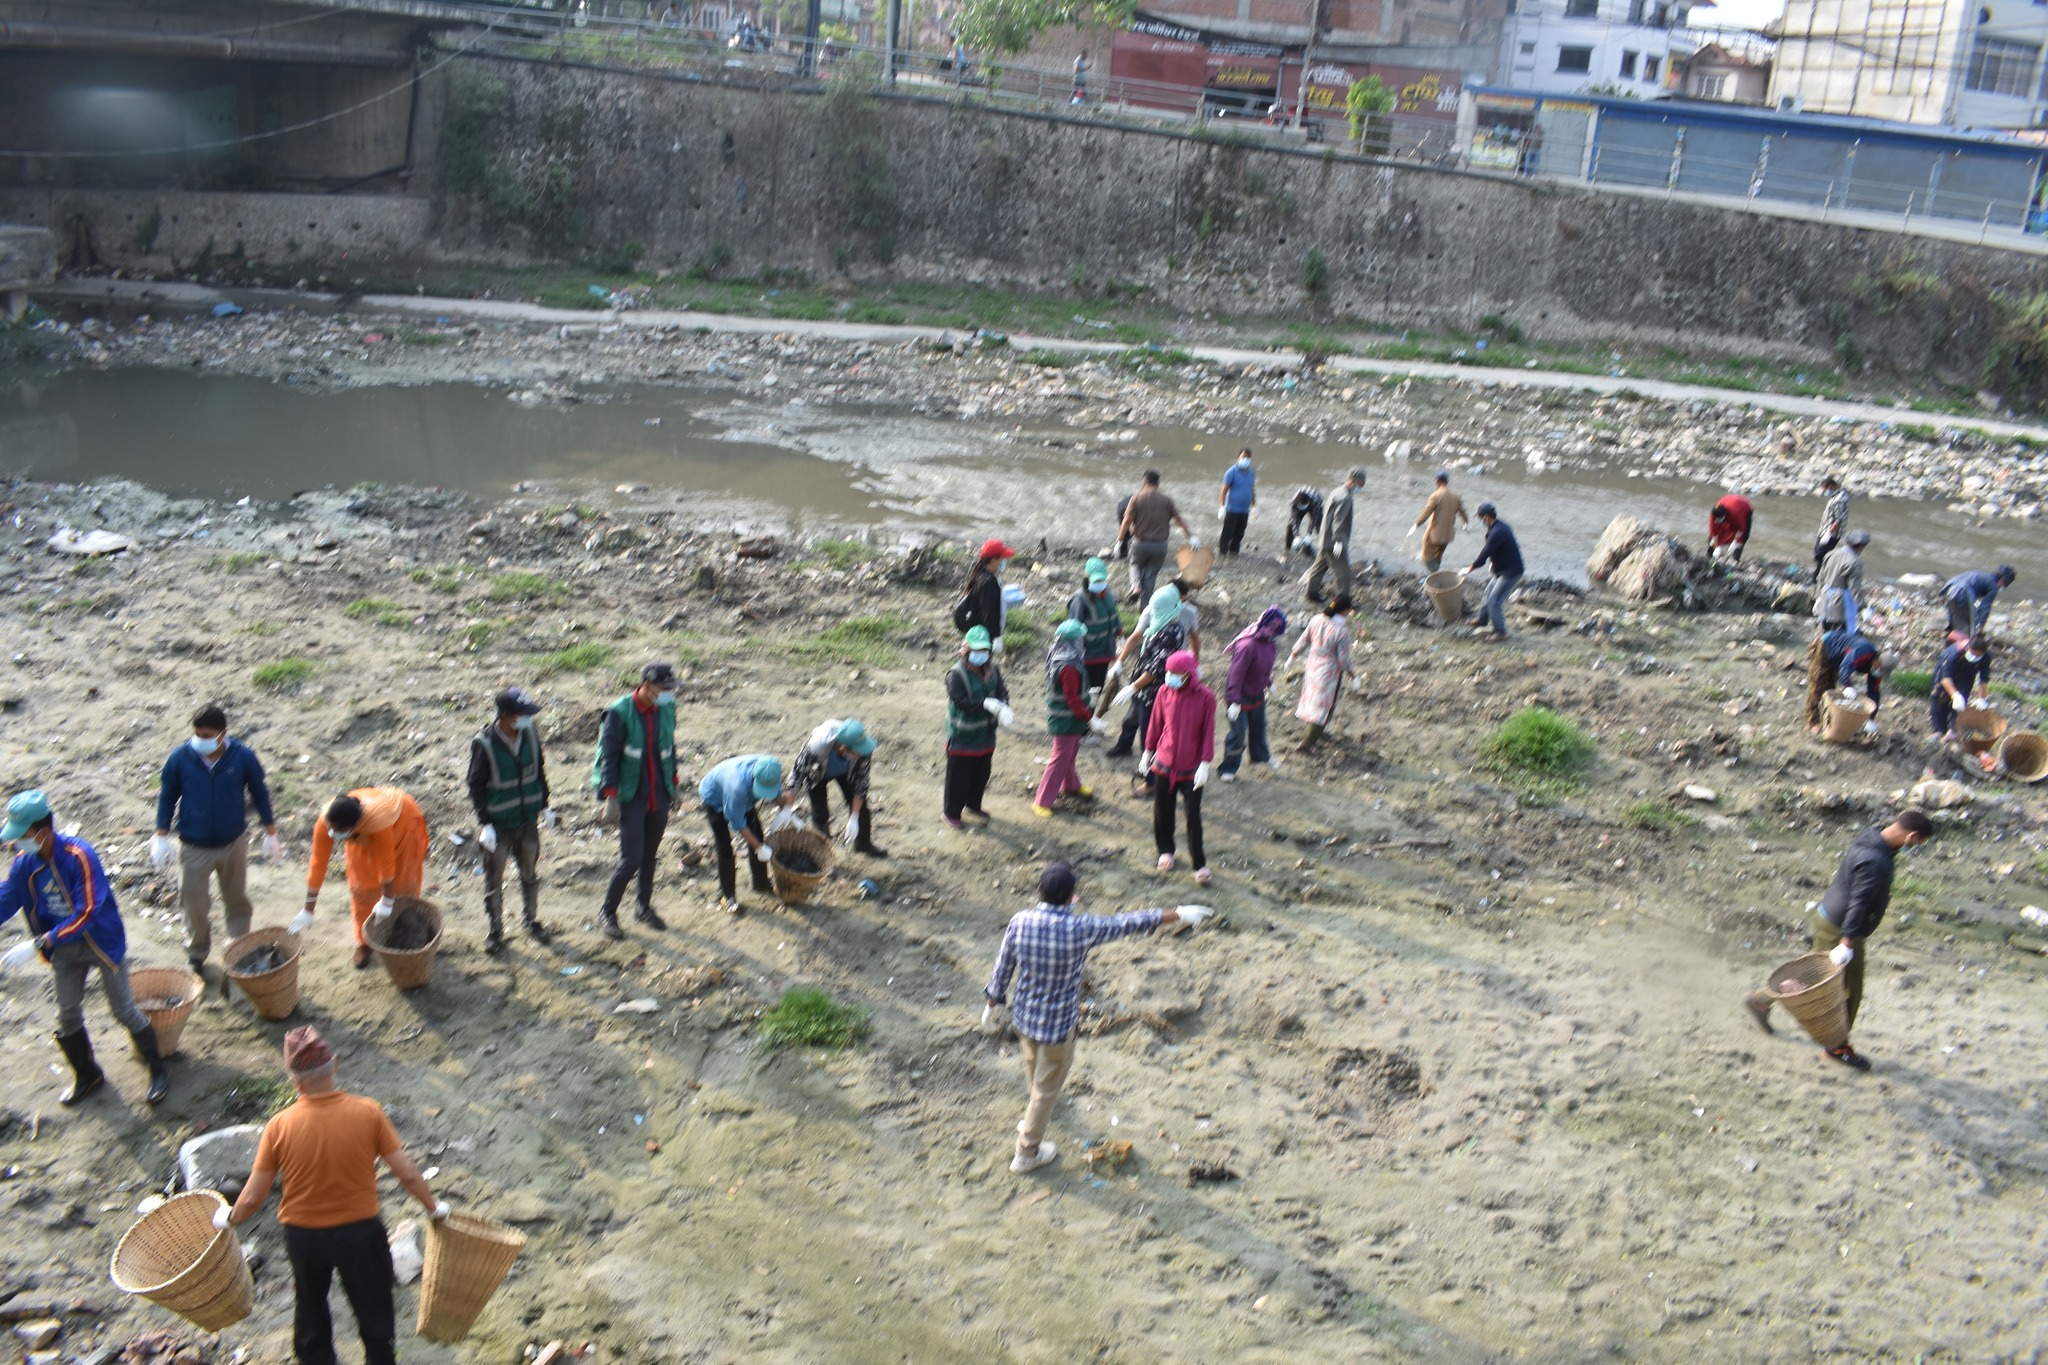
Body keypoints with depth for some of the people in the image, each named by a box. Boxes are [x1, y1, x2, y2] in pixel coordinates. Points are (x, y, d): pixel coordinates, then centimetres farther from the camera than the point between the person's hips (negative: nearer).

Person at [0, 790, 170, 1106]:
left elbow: (86, 913, -32)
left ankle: (157, 1071, 21)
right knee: (68, 1017, 15)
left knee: (124, 1011, 4)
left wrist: (37, 945, -35)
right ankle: (86, 1075, 36)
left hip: (103, 942, -6)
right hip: (63, 947, 6)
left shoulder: (78, 856, -30)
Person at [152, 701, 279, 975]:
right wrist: (161, 837, -4)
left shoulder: (243, 757, -16)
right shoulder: (179, 758, -16)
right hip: (193, 847, 0)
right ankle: (196, 954, 32)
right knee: (195, 904, 9)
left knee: (237, 900, 16)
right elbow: (167, 797, -2)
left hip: (233, 843, 1)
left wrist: (271, 834, 1)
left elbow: (260, 795, -3)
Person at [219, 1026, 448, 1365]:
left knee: (310, 1312, 27)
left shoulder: (280, 1126, -18)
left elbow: (253, 1198, -10)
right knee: (374, 1313, 22)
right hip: (361, 1232, -1)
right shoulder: (368, 1113, -20)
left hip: (303, 1237, 1)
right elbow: (407, 1175, -15)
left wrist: (229, 1219, 12)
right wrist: (434, 1208, 3)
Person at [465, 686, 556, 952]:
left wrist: (545, 806, 11)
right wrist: (484, 823, -15)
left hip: (528, 820, 4)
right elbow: (476, 785, -13)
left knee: (530, 875, 18)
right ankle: (496, 930, 25)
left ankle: (531, 920, 36)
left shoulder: (530, 734, -5)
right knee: (494, 881, 9)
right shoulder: (484, 743, -19)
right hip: (498, 825, -4)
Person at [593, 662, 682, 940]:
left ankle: (643, 906, 31)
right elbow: (608, 757, -13)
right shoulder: (620, 713, -14)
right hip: (631, 799, -5)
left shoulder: (666, 710, 3)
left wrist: (674, 784, 20)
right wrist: (611, 797, -16)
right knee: (631, 860, -8)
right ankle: (607, 913, 10)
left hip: (659, 797, 5)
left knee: (650, 856, 13)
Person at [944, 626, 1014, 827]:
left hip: (986, 736, 6)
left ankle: (973, 805, 43)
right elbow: (961, 701, -28)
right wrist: (988, 704, -34)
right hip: (962, 738, -6)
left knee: (981, 775, 22)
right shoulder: (956, 675, -22)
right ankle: (952, 812, 25)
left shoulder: (992, 671, -2)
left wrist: (1002, 708, -30)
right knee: (958, 778, 7)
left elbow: (1002, 692, -8)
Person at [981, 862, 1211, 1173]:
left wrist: (993, 1002, 14)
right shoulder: (1080, 929, -29)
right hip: (1058, 1025, -5)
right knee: (1047, 1087, 15)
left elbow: (1002, 968, -4)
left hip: (1023, 1017, 5)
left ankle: (1036, 1115, 62)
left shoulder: (1019, 922, -17)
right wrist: (1178, 914, -5)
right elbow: (1129, 923, -17)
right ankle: (1027, 1153, 31)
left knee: (1035, 1072, 32)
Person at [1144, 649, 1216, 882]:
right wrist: (1148, 752, 13)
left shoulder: (1205, 697, -13)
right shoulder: (1165, 693, -5)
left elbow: (1208, 732, -9)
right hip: (1164, 764, 3)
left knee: (1193, 817, 0)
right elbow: (1155, 724, 6)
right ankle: (1165, 851, 35)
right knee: (1162, 812, 14)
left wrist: (1205, 764, -11)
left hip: (1192, 769, -3)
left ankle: (1199, 865, 10)